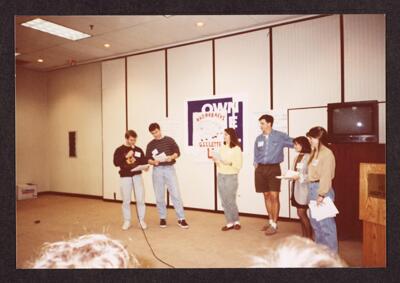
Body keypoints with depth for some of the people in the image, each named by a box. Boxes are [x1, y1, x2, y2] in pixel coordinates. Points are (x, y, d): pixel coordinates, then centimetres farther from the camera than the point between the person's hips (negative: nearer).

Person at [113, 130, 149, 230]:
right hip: (125, 177, -1)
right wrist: (126, 156, -20)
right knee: (126, 201, 5)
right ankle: (127, 221, 19)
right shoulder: (119, 150, 1)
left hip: (137, 176, 2)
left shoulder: (138, 150, 9)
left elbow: (144, 161, 10)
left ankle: (141, 220, 13)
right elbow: (116, 163, -11)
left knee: (140, 199, 0)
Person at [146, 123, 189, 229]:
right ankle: (162, 218, 19)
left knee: (175, 194, -6)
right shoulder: (150, 144, 10)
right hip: (157, 170, 2)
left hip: (169, 168, -2)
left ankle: (181, 219, 0)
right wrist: (153, 162, -13)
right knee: (159, 196, 5)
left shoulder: (169, 140, 5)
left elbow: (177, 152, 3)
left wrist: (172, 157, -17)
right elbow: (147, 159, 8)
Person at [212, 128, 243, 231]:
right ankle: (229, 222, 15)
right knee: (224, 201, 6)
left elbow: (239, 165, -8)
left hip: (231, 177, -5)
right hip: (220, 176, 5)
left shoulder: (237, 149, -6)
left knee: (231, 201, -2)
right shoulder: (222, 148, 9)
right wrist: (216, 160, -3)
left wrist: (229, 163, -22)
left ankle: (236, 221, 18)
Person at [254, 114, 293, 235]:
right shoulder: (258, 138, 9)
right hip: (261, 169, 4)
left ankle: (274, 224, 5)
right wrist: (256, 168, 7)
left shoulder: (280, 136, -3)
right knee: (266, 195, 11)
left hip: (274, 168, -4)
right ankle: (271, 221, 25)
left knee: (274, 196, -5)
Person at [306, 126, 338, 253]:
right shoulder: (315, 152, 13)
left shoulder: (327, 153, -14)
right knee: (315, 221, 18)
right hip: (312, 188, 10)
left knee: (325, 221, 0)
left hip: (322, 189, -10)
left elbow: (326, 176, -19)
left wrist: (321, 194, -21)